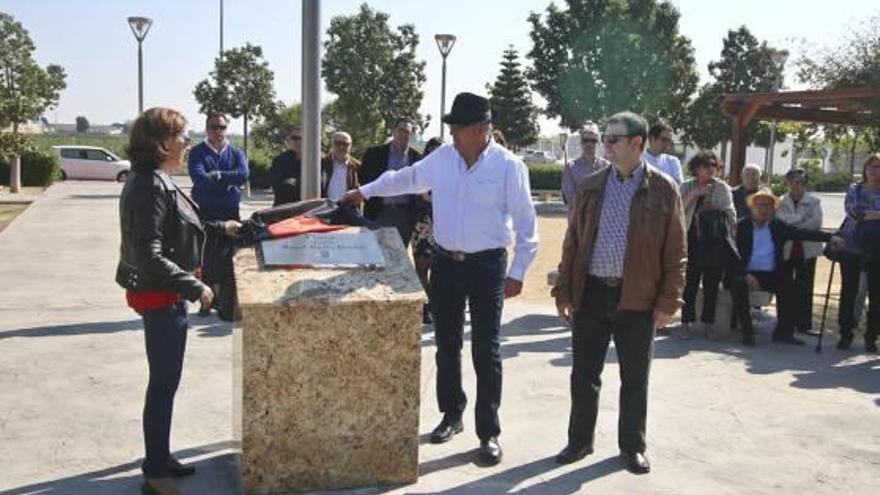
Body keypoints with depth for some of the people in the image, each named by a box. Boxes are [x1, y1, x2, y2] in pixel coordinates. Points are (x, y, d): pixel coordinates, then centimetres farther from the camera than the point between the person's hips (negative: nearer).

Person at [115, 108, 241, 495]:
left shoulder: (155, 180, 8)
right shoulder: (150, 186, -23)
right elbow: (149, 256, -27)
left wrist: (219, 227, 23)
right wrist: (195, 288, -23)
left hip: (165, 294, 10)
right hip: (160, 296, -10)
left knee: (164, 380, 19)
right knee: (164, 382, 1)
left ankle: (160, 458, 33)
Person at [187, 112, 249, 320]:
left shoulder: (236, 153, 10)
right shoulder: (197, 152, 3)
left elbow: (243, 174, -10)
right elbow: (198, 177, -15)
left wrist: (217, 175, -13)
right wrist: (228, 181, -12)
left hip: (230, 212, 1)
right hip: (204, 212, -1)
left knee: (229, 260, -1)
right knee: (205, 258, 3)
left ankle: (228, 306, 4)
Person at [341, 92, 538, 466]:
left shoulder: (509, 166, -11)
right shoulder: (442, 158, 1)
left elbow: (526, 224, -8)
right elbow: (406, 178, 19)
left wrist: (518, 273, -9)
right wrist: (365, 191, 23)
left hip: (487, 266, -4)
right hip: (445, 263, 5)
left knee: (485, 351, 1)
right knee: (447, 345, 14)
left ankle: (489, 432, 13)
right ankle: (451, 414, 32)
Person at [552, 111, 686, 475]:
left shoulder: (663, 189, -3)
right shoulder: (591, 186, 6)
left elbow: (675, 251, -3)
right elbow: (572, 242, 7)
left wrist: (668, 301, -8)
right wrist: (564, 292, 3)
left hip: (638, 297, -2)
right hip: (591, 292, 3)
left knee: (635, 378, 11)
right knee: (584, 373, 10)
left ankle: (632, 446, 26)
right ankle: (580, 440, 26)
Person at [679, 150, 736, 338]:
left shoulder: (722, 188, 7)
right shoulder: (687, 187, 7)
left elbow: (731, 215, 9)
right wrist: (694, 195, -13)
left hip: (715, 243, 1)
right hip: (692, 241, 0)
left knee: (711, 283, 3)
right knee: (690, 282, -3)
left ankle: (708, 322, 11)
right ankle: (686, 322, 1)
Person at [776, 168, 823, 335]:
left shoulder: (813, 202, 7)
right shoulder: (780, 201, 9)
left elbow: (816, 222, -7)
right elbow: (779, 219, -7)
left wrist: (792, 225, -11)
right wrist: (802, 217, -12)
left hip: (807, 249, 0)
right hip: (786, 249, 0)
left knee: (805, 288, -1)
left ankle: (804, 323, 5)